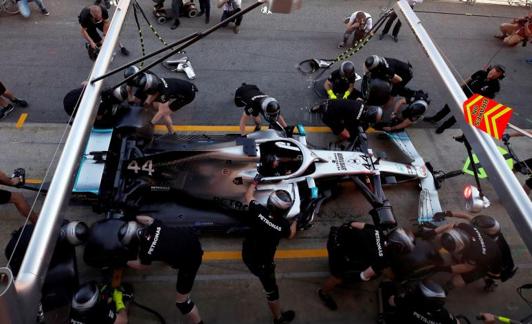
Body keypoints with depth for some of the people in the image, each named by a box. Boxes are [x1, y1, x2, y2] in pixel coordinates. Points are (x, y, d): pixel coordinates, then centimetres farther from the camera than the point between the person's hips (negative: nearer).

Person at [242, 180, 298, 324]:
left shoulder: (258, 210, -23)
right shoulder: (283, 225, -27)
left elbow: (248, 196, -1)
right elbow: (290, 235, -1)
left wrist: (254, 182, 16)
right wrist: (296, 220, 14)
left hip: (246, 254, 5)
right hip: (261, 262, -4)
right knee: (271, 290, 17)